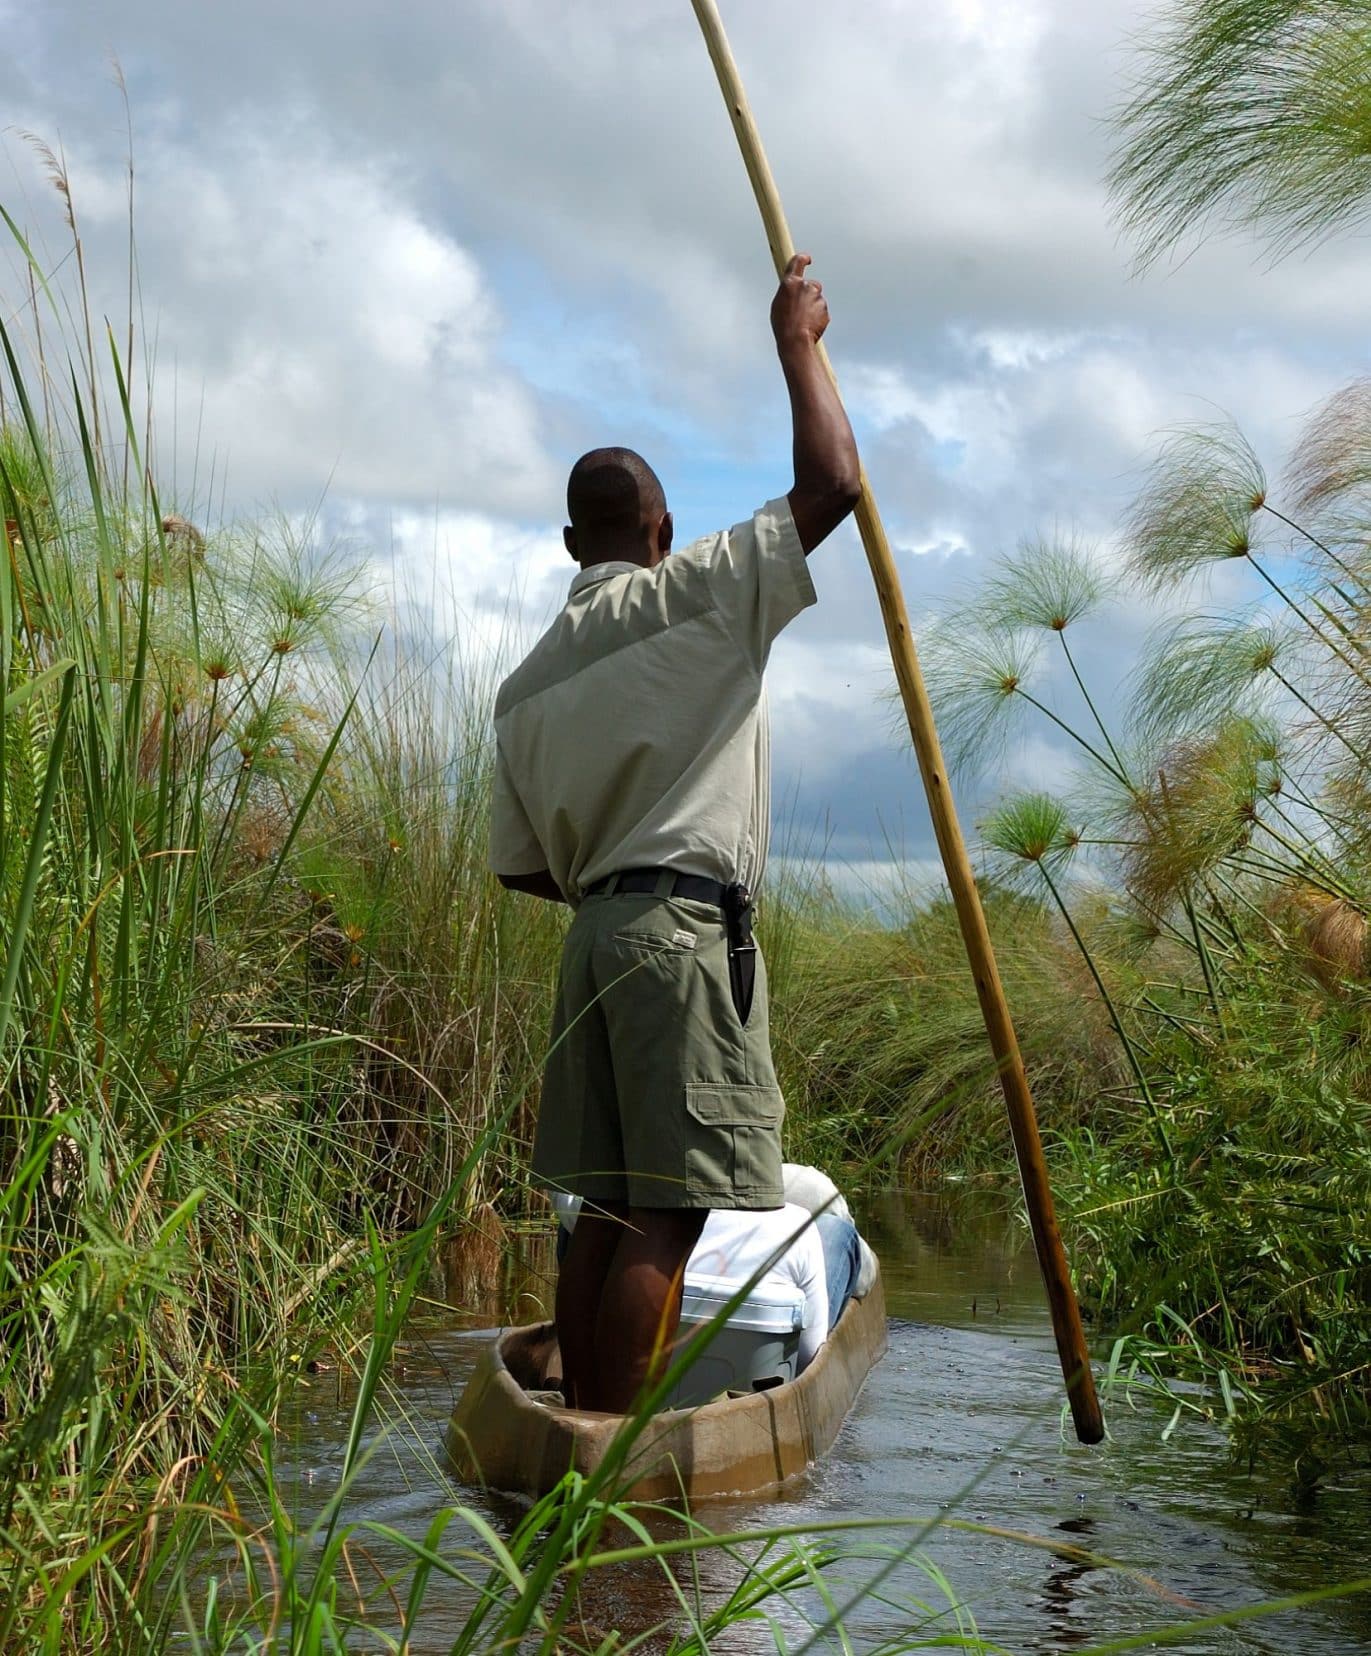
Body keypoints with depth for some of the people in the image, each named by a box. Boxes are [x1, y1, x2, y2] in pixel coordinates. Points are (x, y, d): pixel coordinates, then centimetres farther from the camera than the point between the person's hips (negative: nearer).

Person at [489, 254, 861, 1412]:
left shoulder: (528, 685, 16)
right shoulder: (697, 597, -2)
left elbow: (520, 868, 16)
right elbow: (832, 482, -8)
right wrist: (796, 340, 4)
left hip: (597, 931, 7)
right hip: (687, 928, -7)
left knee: (610, 1210, 9)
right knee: (667, 1217, -9)